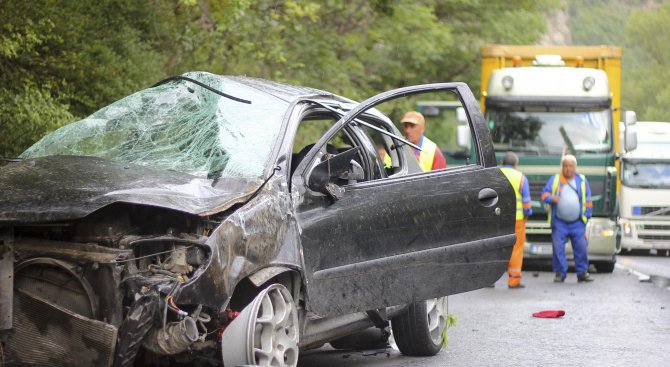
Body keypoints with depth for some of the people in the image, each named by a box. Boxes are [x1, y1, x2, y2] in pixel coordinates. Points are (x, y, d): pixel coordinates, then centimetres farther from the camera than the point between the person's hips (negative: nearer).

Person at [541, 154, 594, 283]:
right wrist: (552, 199, -16)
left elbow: (588, 200, 15)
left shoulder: (582, 180, 11)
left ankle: (582, 273, 9)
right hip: (559, 222, -1)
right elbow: (545, 194, 5)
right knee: (558, 248, -4)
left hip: (577, 223, 1)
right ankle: (560, 273, 5)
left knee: (581, 248, -1)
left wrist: (586, 215, 7)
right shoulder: (554, 180, 8)